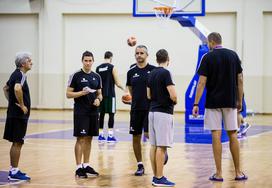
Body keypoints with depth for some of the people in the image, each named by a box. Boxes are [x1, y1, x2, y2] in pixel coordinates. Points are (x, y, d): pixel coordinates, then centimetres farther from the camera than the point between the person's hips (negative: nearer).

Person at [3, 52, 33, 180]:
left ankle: (13, 170, 21)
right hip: (19, 115, -10)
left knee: (16, 143, 15)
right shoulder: (20, 75, -16)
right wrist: (22, 105, -25)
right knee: (17, 143, -5)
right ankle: (14, 172, -2)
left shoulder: (16, 74, 14)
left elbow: (5, 88, 29)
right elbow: (17, 89, -37)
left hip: (14, 113, 10)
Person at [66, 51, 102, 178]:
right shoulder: (76, 76, -5)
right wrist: (82, 93, -21)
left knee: (89, 139, 10)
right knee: (80, 139, -6)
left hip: (93, 112, 5)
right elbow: (68, 94, -6)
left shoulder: (97, 77, 10)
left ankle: (86, 165, 18)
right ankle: (79, 168, -3)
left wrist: (98, 99, -5)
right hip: (80, 112, -5)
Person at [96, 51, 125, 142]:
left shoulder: (98, 68, 8)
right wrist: (123, 88, 9)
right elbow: (117, 83, -8)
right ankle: (110, 135, -6)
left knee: (101, 114, 9)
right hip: (110, 94, -5)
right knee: (111, 114, -2)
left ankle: (101, 135, 10)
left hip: (101, 94, 5)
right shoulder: (112, 67, -7)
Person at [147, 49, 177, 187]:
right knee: (161, 146, -7)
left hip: (153, 111, 8)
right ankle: (159, 178, -7)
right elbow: (173, 95, -18)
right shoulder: (165, 73, -13)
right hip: (164, 112, -8)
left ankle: (156, 176, 13)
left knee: (154, 145, 9)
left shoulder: (152, 74, 11)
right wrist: (175, 101, 1)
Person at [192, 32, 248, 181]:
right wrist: (240, 101, 13)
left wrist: (196, 104, -8)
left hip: (213, 102, -3)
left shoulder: (208, 57, -6)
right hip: (230, 102, 3)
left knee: (216, 135, -1)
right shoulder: (233, 55, 5)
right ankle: (238, 172, 11)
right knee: (232, 135, 9)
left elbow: (202, 82, -10)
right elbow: (240, 80, 5)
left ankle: (218, 173, -1)